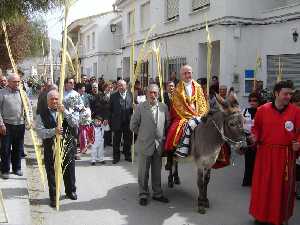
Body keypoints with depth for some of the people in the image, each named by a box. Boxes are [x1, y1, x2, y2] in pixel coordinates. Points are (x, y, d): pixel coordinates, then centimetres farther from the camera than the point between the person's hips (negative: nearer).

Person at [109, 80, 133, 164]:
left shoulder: (130, 95, 4)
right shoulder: (113, 96, 1)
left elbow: (133, 107, 2)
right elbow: (110, 110, 1)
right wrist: (110, 121, -2)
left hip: (128, 122, 1)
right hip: (117, 122, -1)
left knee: (128, 140, 11)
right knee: (116, 141, 7)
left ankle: (127, 156, 26)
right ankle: (116, 157, 19)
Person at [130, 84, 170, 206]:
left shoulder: (164, 107, 2)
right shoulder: (140, 107, -6)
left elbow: (168, 123, 12)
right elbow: (133, 125, -1)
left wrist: (162, 135, 8)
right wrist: (142, 134, 4)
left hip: (159, 145, 3)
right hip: (144, 145, -3)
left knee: (157, 171, 13)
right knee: (143, 172, 7)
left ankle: (157, 194, 25)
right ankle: (143, 195, 19)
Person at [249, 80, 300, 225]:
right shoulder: (262, 110, -1)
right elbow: (256, 128, 9)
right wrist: (255, 137, -10)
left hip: (286, 154, 0)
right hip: (265, 152, 0)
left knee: (283, 185, 9)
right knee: (263, 184, 9)